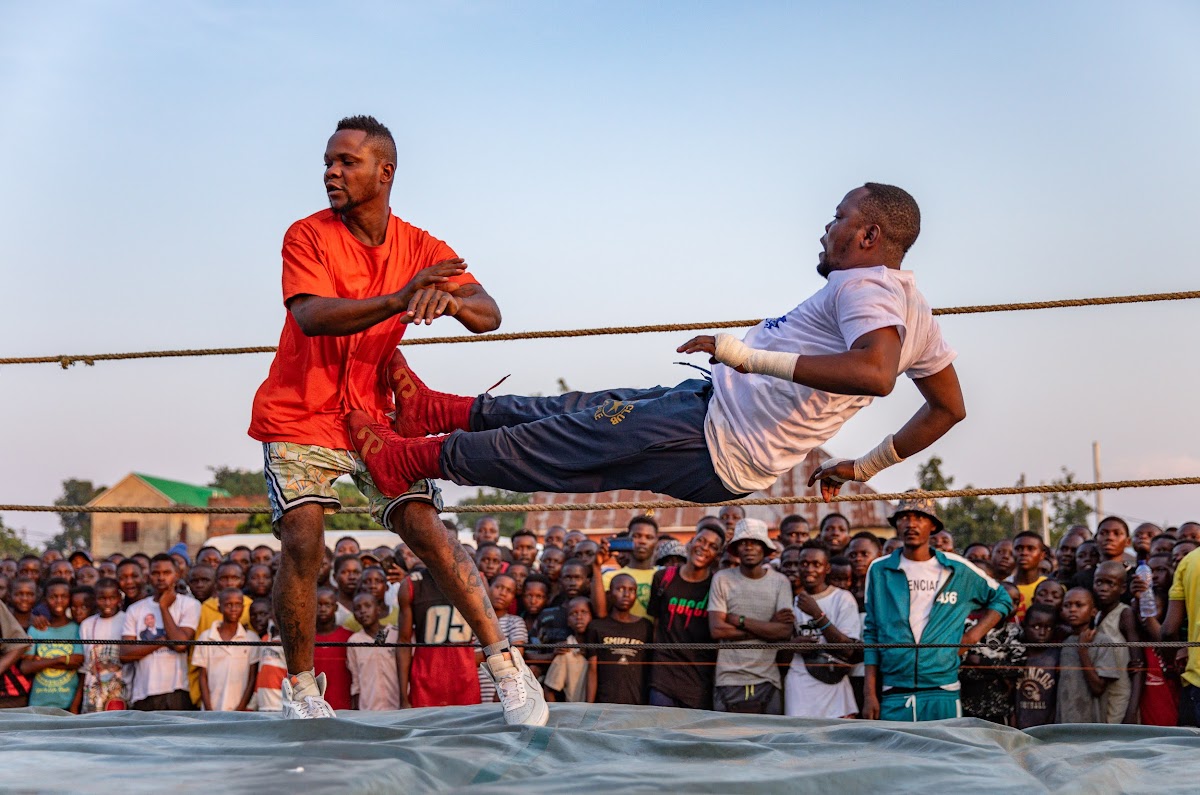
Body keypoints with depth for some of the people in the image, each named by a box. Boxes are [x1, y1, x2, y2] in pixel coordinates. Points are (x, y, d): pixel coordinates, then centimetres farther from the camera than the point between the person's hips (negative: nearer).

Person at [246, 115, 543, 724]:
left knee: (424, 527, -11)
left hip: (375, 415, 2)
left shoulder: (419, 248, 1)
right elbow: (312, 316, -27)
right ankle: (299, 688, 3)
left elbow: (488, 317, -8)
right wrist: (399, 300, -40)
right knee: (302, 544, -15)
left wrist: (448, 299, -32)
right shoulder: (307, 237, -9)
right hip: (300, 416, -2)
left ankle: (505, 664, -5)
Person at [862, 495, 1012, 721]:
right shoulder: (879, 571, 8)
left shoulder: (957, 569, 7)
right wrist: (869, 694, 3)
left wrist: (973, 636, 5)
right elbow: (871, 635, 9)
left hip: (943, 693, 0)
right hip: (893, 696, 0)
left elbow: (1001, 599, 21)